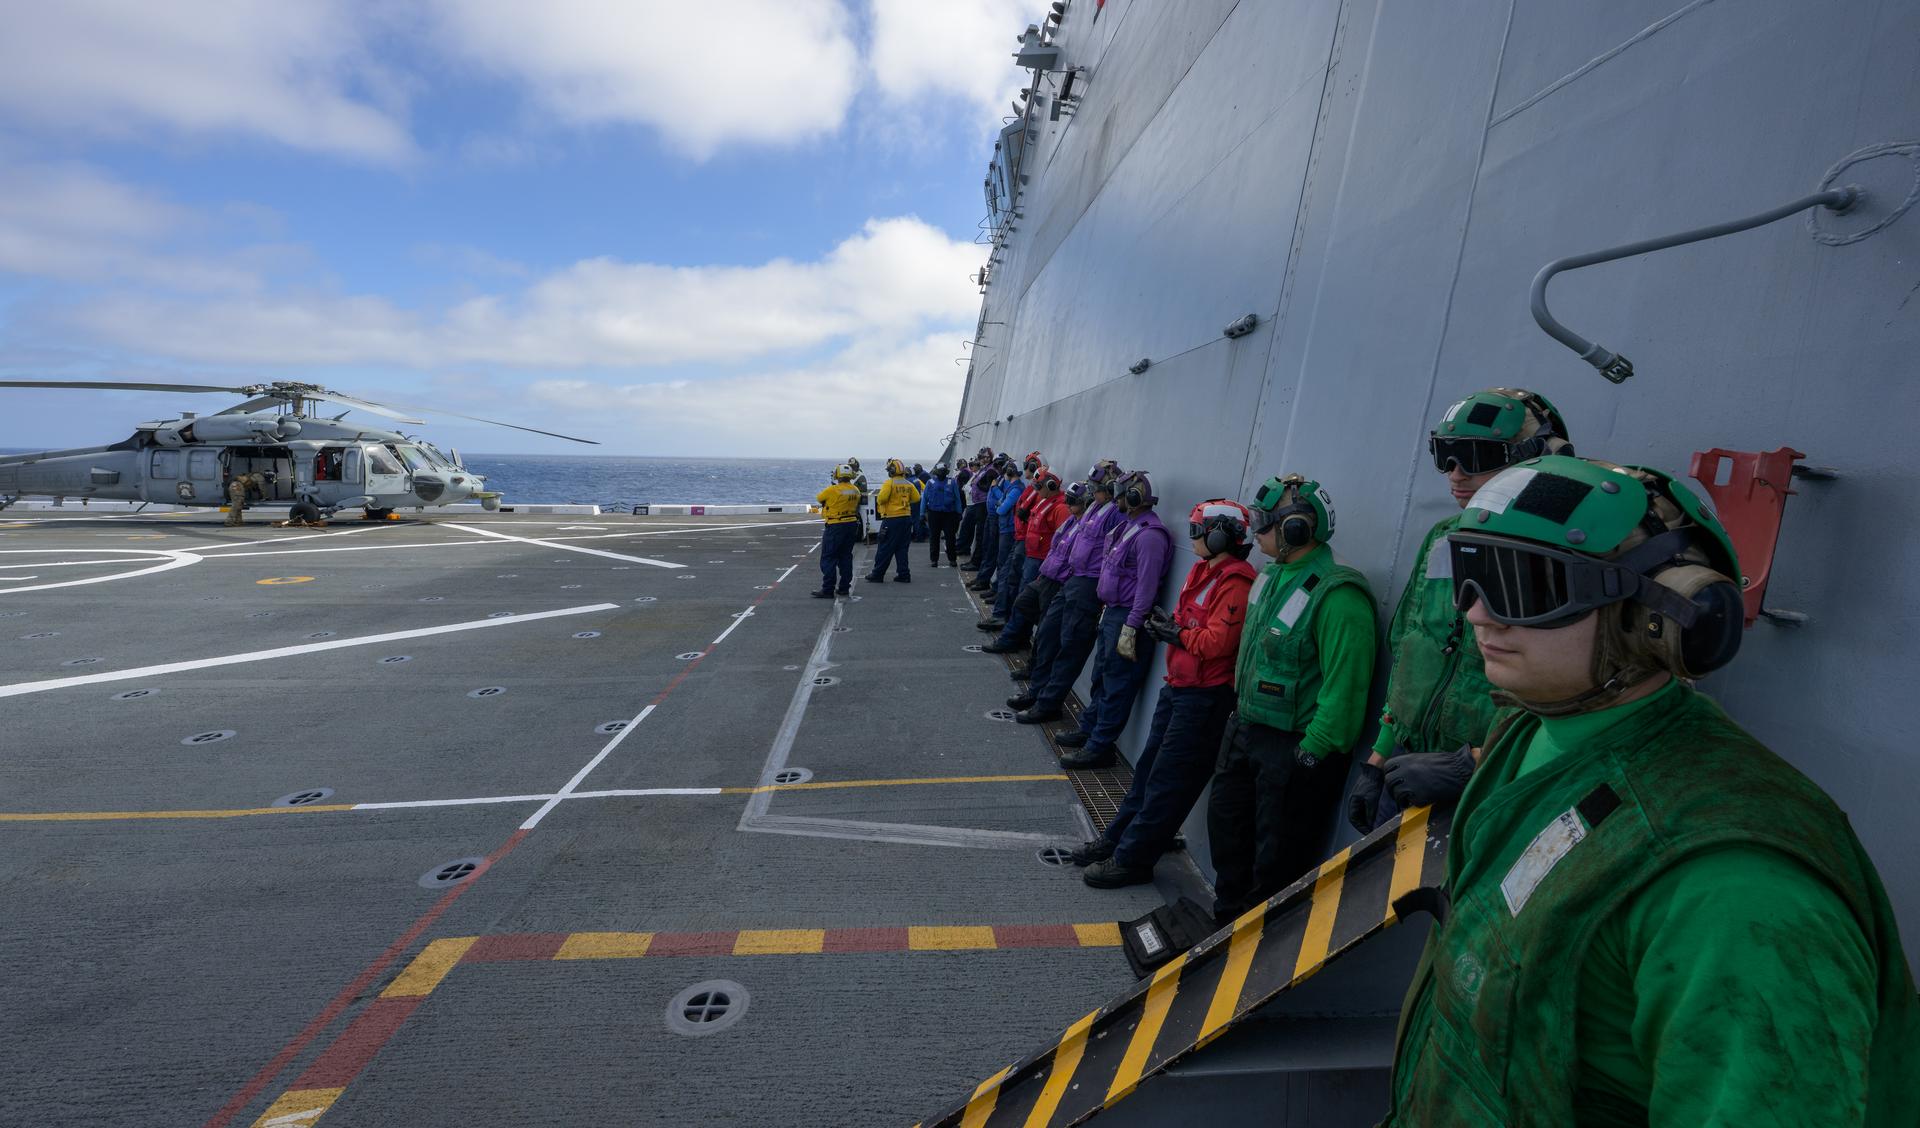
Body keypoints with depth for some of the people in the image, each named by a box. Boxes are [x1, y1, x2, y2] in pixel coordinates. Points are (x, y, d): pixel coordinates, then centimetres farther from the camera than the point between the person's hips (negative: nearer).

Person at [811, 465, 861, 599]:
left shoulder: (832, 490, -17)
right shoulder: (856, 490, 2)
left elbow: (819, 498, -2)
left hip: (835, 527, -7)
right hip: (852, 525, 7)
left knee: (828, 559, -2)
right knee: (846, 557, 15)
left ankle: (828, 590, -4)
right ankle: (844, 587, 19)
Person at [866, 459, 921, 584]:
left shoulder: (889, 483, -11)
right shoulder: (908, 484, 6)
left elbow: (881, 498, -22)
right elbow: (916, 498, 8)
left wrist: (879, 501, 0)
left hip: (892, 519, -5)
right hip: (906, 518, 6)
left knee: (885, 548, 1)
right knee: (902, 549, 12)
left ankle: (877, 574, 7)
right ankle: (904, 574, 11)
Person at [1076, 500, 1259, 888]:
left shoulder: (1235, 583, -20)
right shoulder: (1204, 570, 10)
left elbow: (1217, 642, -27)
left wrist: (1177, 634, -12)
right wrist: (1167, 624, -4)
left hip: (1203, 696, -10)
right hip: (1178, 686, 10)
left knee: (1168, 781, 0)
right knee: (1148, 768, 18)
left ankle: (1131, 859, 11)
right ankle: (1115, 839, 30)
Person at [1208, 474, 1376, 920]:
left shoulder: (1338, 595, -24)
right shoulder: (1273, 574, 7)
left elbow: (1344, 687, -26)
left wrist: (1311, 754, -23)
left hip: (1293, 745, -9)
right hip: (1245, 729, 9)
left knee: (1276, 858, 6)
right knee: (1226, 824, 21)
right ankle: (1226, 919, 41)